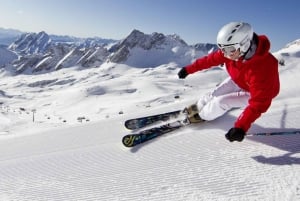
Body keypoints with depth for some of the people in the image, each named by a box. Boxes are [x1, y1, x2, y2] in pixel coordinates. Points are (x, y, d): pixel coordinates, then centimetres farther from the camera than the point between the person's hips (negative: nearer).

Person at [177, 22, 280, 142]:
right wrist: (189, 69, -6)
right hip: (237, 80, 6)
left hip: (253, 93, -6)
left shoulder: (261, 69, -44)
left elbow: (258, 103, -43)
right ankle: (198, 107, 34)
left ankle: (202, 116, 13)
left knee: (221, 101, -16)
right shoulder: (231, 50, -26)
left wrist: (241, 127, -50)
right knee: (214, 94, 3)